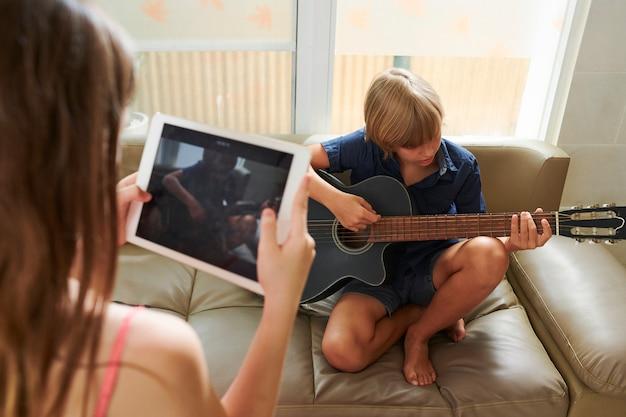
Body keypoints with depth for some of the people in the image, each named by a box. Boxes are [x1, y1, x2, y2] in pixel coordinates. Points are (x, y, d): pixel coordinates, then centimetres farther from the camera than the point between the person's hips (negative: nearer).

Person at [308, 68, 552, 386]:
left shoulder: (462, 167, -10)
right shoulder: (366, 148, -14)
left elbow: (476, 236, -3)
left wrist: (511, 244, -25)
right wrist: (336, 201, -27)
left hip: (432, 269, 2)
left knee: (489, 256, -34)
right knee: (341, 352, -29)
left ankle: (419, 333, -7)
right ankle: (418, 311, 2)